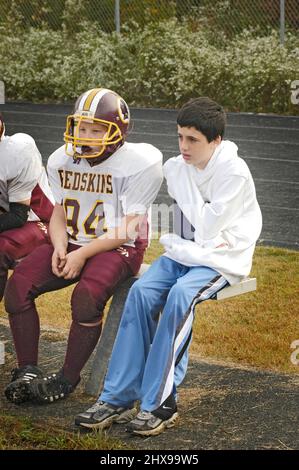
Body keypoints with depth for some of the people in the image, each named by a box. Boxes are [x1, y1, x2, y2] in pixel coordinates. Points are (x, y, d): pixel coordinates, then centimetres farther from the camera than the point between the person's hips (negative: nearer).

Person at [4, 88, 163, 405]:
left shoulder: (139, 164, -13)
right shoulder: (63, 160, 6)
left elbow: (127, 230, -14)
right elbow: (58, 214, 11)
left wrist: (82, 255, -19)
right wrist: (60, 248, -10)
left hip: (118, 248, -6)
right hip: (72, 244, 6)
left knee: (86, 297, -33)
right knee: (19, 283, -16)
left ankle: (67, 379, -15)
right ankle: (27, 371, -8)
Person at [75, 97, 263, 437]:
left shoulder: (234, 173, -14)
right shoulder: (176, 168, 4)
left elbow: (208, 228, -18)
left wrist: (187, 182, -11)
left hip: (222, 257, -6)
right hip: (184, 252, 6)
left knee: (180, 295, -33)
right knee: (142, 291, -22)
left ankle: (160, 403, -30)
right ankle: (117, 398, -21)